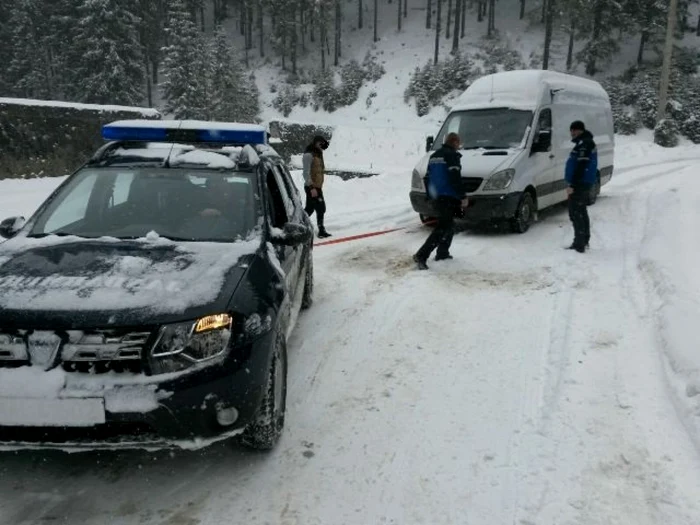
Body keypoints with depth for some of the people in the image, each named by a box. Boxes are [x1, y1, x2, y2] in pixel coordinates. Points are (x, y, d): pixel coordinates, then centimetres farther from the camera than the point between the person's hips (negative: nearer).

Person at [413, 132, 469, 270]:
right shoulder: (452, 155, -9)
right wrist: (463, 197, -16)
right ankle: (421, 255, -20)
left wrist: (430, 195, 26)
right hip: (448, 197, -9)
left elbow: (428, 177, 20)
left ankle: (442, 253, 25)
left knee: (448, 224, 22)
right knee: (442, 228, -11)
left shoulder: (434, 156, 19)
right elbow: (455, 179, -18)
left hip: (437, 197, 9)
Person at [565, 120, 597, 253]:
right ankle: (584, 241, 27)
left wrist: (572, 185, -23)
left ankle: (579, 243, -11)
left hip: (579, 184, -11)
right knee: (582, 212, 18)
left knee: (575, 213, -10)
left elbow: (580, 167, -23)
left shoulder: (584, 144, -16)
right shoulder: (588, 143, 18)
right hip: (584, 183, 11)